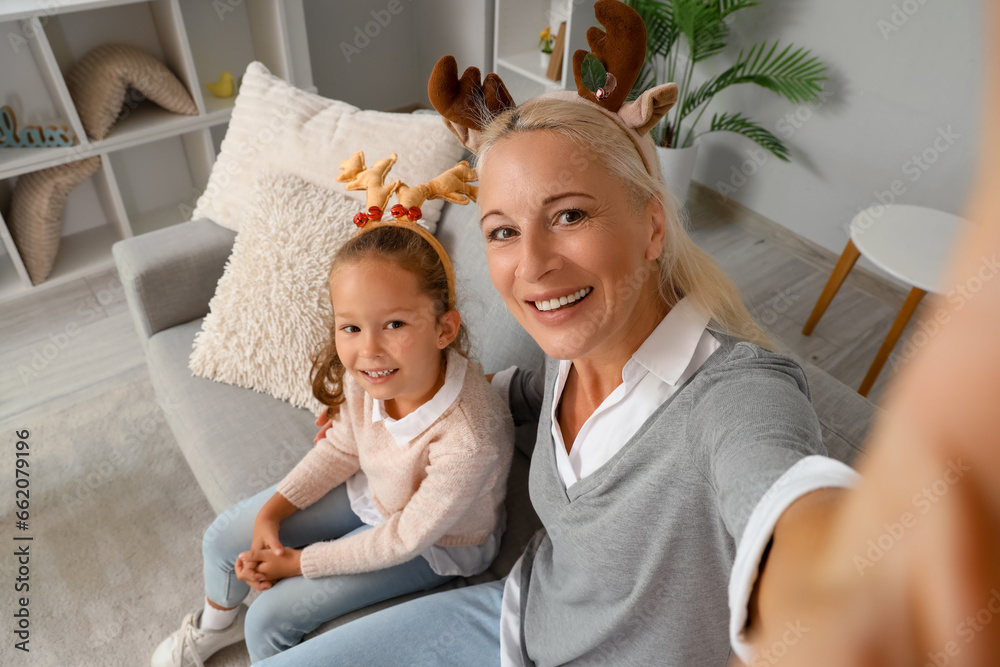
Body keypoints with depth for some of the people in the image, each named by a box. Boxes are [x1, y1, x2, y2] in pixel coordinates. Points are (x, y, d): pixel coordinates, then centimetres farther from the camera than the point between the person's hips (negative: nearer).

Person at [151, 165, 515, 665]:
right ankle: (217, 623, 46)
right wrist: (272, 513, -10)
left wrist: (300, 562, -15)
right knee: (224, 539, 11)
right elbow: (342, 447, -2)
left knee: (271, 617, -8)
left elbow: (408, 537, -25)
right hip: (370, 492, 6)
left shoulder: (469, 441, -40)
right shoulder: (365, 374, -24)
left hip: (434, 544, -5)